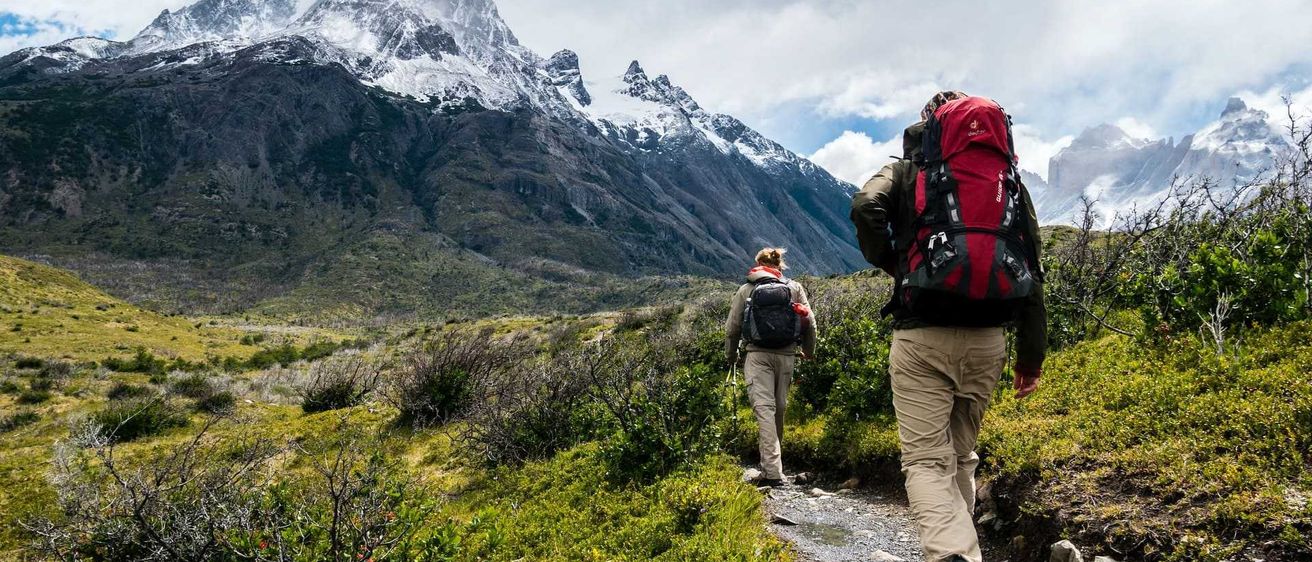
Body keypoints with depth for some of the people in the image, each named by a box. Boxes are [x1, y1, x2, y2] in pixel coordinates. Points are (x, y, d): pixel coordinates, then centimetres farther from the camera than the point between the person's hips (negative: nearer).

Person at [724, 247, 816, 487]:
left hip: (757, 355, -2)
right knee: (779, 408, 14)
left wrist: (731, 355, 24)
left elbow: (732, 328, 8)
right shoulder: (795, 288, 9)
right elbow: (810, 323, 7)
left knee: (764, 408, -8)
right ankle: (771, 465, 27)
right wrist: (809, 351, 24)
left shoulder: (745, 290, 7)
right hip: (786, 355, 2)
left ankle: (772, 471, -17)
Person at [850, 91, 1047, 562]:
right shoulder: (1009, 180, 16)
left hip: (922, 335, -4)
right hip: (987, 339, 4)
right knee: (962, 455, 19)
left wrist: (890, 263, 2)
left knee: (926, 460, -4)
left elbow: (866, 207, -16)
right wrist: (1031, 356, 14)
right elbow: (1031, 271, 11)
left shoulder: (907, 173, 8)